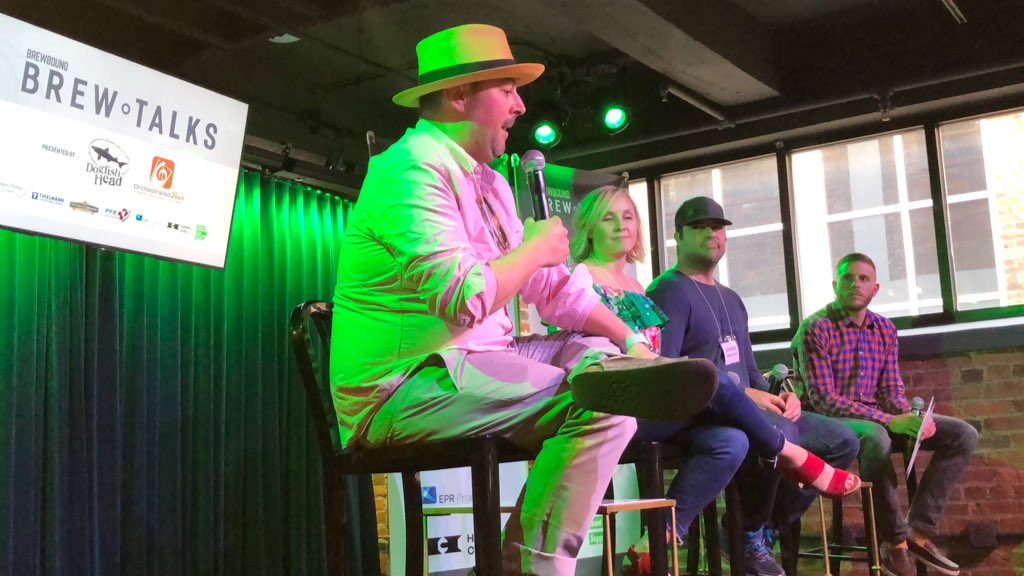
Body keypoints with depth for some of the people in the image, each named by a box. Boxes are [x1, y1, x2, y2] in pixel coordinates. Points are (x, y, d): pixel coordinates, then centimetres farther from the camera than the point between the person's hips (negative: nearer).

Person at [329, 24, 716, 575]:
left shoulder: (489, 181, 15)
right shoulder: (412, 168, -15)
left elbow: (553, 284, 15)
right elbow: (463, 299, -26)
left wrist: (629, 342, 6)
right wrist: (535, 249, -10)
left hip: (466, 362, 9)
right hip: (403, 387, -9)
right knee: (600, 402, -18)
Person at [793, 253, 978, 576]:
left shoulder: (885, 329, 9)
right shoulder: (816, 329, -12)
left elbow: (892, 391, 9)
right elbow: (823, 400, -19)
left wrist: (910, 418, -16)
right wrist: (888, 420, -25)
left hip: (878, 418, 7)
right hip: (832, 421, -7)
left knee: (963, 435, -5)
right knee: (876, 437, -41)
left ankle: (919, 530, -9)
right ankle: (895, 541, -21)